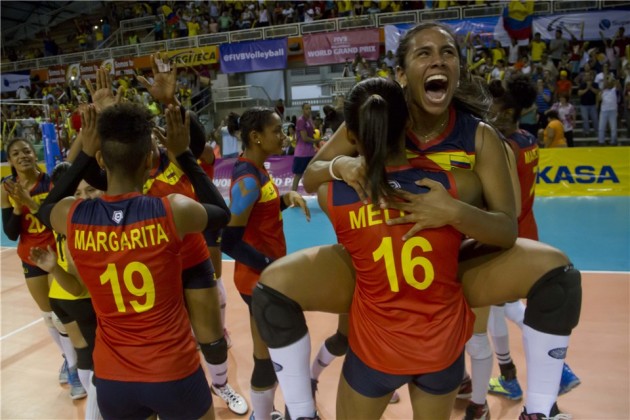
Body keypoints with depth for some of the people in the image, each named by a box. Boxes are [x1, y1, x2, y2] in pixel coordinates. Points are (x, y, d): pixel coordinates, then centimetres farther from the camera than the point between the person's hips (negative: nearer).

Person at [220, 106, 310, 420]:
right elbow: (229, 242, -27)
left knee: (269, 353, 23)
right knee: (268, 358, 6)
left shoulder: (256, 170, 4)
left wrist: (286, 197, 0)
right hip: (260, 280, -10)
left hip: (267, 276, 10)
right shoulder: (247, 180, -24)